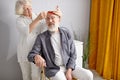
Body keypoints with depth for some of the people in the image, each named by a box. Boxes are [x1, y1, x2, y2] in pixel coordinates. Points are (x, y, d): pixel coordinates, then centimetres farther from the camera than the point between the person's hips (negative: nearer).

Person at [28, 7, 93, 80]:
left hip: (69, 66, 3)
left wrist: (69, 70, -9)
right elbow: (31, 55, -9)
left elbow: (73, 54, 2)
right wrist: (36, 57, -34)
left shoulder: (66, 33, 0)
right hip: (53, 69, -2)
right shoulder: (41, 37, -6)